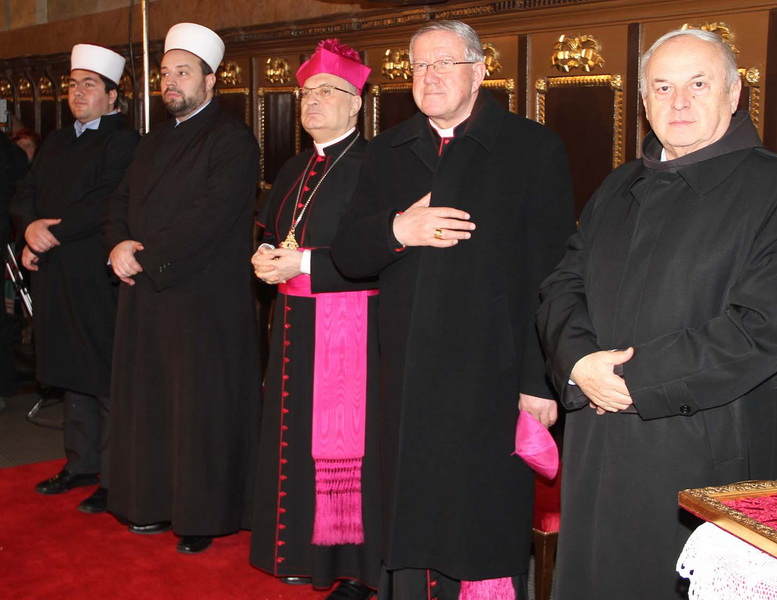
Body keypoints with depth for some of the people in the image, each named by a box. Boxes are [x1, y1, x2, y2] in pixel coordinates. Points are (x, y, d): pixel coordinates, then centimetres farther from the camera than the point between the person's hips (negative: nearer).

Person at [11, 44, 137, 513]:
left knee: (106, 380, -3)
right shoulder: (58, 142, 19)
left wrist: (52, 236, -14)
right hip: (55, 278, 8)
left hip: (98, 279, -8)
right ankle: (81, 464, 27)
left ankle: (114, 480, 5)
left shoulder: (123, 141, -8)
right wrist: (31, 228, -6)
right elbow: (24, 196, 14)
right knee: (72, 375, 15)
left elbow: (104, 205, -18)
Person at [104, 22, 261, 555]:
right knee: (151, 403, 12)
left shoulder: (232, 140, -9)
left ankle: (205, 517, 11)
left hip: (204, 300, -8)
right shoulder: (155, 141, 18)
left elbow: (210, 217, -19)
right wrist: (120, 244, -5)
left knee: (201, 407, 0)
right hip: (148, 297, 8)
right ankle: (159, 504, 25)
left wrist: (147, 258, -16)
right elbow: (122, 202, 16)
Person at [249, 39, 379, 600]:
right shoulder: (295, 170, 16)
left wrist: (306, 263, -19)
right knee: (299, 436, 12)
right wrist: (266, 255, 0)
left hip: (350, 328, -8)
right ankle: (306, 551, 26)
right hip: (296, 326, 8)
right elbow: (270, 233, 24)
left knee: (345, 443, -4)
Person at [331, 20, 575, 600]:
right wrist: (396, 230, -12)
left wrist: (541, 380, -12)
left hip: (493, 379, -4)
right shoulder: (387, 153, 13)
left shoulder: (535, 149, -3)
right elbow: (347, 253, 10)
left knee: (488, 530, 4)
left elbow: (550, 276, -7)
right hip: (408, 379, 4)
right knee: (411, 521, 13)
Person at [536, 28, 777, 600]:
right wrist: (579, 361, -9)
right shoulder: (620, 188, 17)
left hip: (709, 454, -6)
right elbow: (563, 287, 12)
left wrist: (639, 380, -15)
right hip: (598, 447, 6)